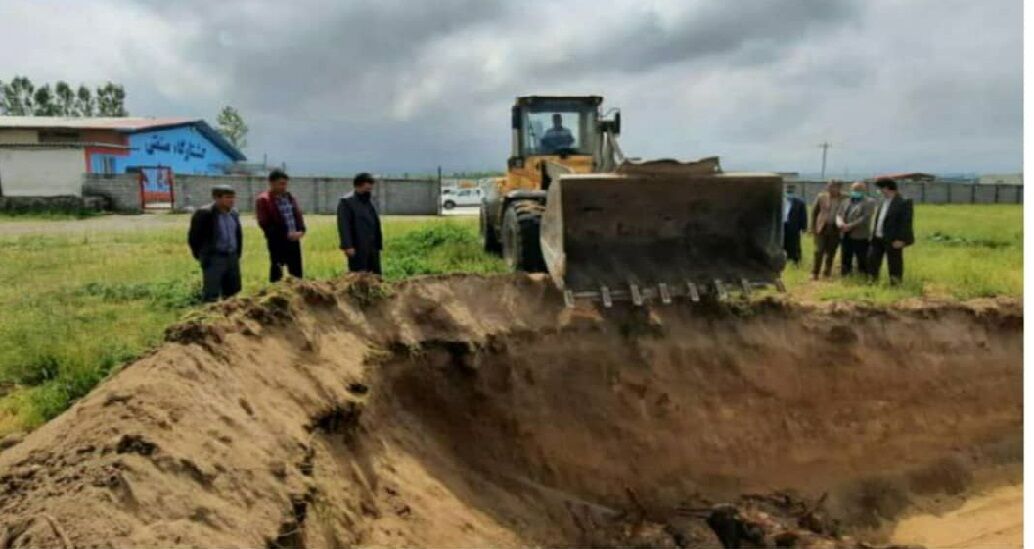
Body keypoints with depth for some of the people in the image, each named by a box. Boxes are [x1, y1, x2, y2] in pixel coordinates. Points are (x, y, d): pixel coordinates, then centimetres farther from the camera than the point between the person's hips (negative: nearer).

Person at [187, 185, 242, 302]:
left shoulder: (233, 214, 9)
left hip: (232, 257, 7)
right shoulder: (204, 214, -12)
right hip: (213, 259, -7)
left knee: (232, 293, 12)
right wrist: (203, 256, -5)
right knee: (211, 295, -4)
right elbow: (193, 238, -8)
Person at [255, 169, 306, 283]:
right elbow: (265, 224, -14)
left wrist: (301, 230, -4)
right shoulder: (263, 200, -9)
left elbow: (298, 214, 15)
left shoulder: (289, 197, 11)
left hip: (294, 240, 6)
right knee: (277, 273, 2)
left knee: (297, 272, 13)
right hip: (277, 242, -6)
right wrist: (285, 234, -15)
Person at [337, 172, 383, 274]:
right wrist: (348, 246, -21)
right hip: (357, 249, -8)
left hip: (372, 249, 8)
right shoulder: (346, 201, -7)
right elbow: (344, 226, -14)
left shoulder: (368, 202, 17)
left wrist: (378, 245, 13)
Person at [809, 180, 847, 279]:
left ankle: (827, 272, 18)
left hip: (835, 229, 1)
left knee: (831, 253, 6)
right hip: (822, 228, 0)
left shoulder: (844, 198, -2)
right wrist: (813, 227, 5)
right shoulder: (821, 197, 1)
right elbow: (814, 212, 6)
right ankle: (815, 273, 0)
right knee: (819, 251, -4)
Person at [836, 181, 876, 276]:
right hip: (845, 236, 6)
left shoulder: (869, 202, -2)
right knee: (845, 261, 13)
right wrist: (840, 223, -15)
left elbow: (865, 218, -14)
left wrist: (850, 226, -20)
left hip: (860, 237, -6)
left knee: (862, 262, -2)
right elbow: (839, 215, 8)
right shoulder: (846, 201, 17)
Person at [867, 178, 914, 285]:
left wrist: (900, 239, -19)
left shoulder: (903, 203, -13)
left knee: (894, 263, 2)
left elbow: (906, 223, -16)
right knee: (872, 260, 11)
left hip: (892, 240, -8)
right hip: (878, 239, 8)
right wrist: (874, 234, 15)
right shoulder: (883, 202, 12)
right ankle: (871, 281, 23)